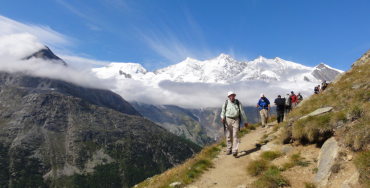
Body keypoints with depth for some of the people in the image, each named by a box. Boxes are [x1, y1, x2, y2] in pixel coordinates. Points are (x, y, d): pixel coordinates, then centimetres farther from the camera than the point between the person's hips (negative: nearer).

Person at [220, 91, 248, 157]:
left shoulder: (238, 103, 4)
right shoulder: (226, 103, 4)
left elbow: (242, 112, 8)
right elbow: (223, 111, 8)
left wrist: (245, 121, 10)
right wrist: (222, 118, -12)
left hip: (236, 120, -1)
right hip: (228, 120, 1)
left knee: (235, 135, -9)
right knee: (228, 136, 7)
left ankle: (235, 151, -10)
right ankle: (229, 149, 21)